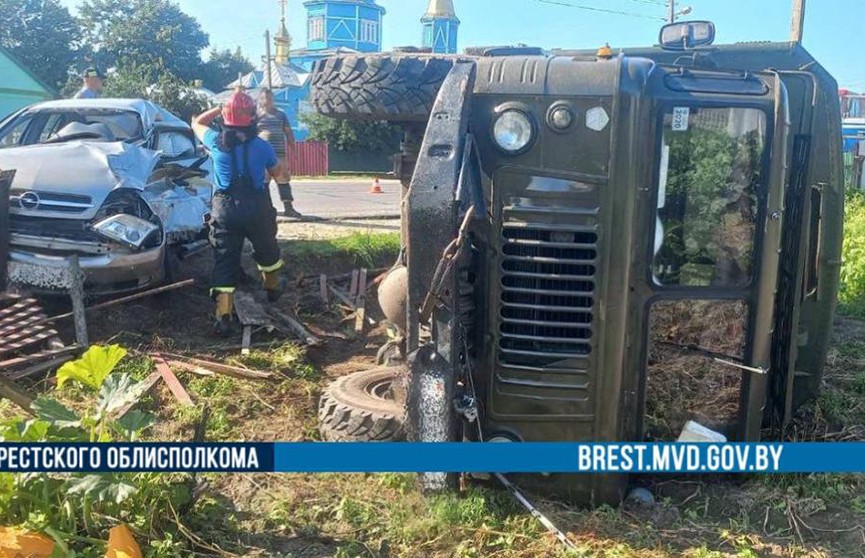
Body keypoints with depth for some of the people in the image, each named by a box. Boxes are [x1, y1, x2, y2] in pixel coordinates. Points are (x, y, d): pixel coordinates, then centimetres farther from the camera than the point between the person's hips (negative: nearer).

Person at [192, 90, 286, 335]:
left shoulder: (217, 142, -6)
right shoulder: (261, 146, -9)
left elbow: (197, 123, 17)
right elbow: (276, 172, 10)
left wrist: (219, 108, 19)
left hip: (225, 209, 1)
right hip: (257, 208, 0)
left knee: (224, 262, 2)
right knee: (267, 251, 25)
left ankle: (223, 317, -4)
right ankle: (273, 288, 48)